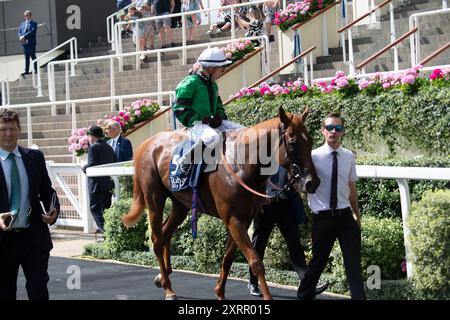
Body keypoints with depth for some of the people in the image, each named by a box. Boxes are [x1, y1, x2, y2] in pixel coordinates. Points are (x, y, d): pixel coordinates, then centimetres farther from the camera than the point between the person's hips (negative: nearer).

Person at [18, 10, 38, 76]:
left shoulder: (33, 24, -2)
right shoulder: (22, 24, 18)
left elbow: (32, 32, -15)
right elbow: (19, 32, 12)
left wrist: (24, 36, -20)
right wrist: (21, 37, -9)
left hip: (31, 43, -6)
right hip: (24, 43, 6)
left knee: (33, 57, -2)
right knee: (26, 57, 8)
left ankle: (36, 70, 2)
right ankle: (27, 71, 9)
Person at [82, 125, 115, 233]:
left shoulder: (93, 148, -12)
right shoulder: (109, 148, 12)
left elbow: (91, 165, -20)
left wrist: (84, 168, 0)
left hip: (96, 183, -8)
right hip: (108, 183, 8)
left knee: (95, 208, -3)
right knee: (106, 207, 14)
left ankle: (103, 226, -15)